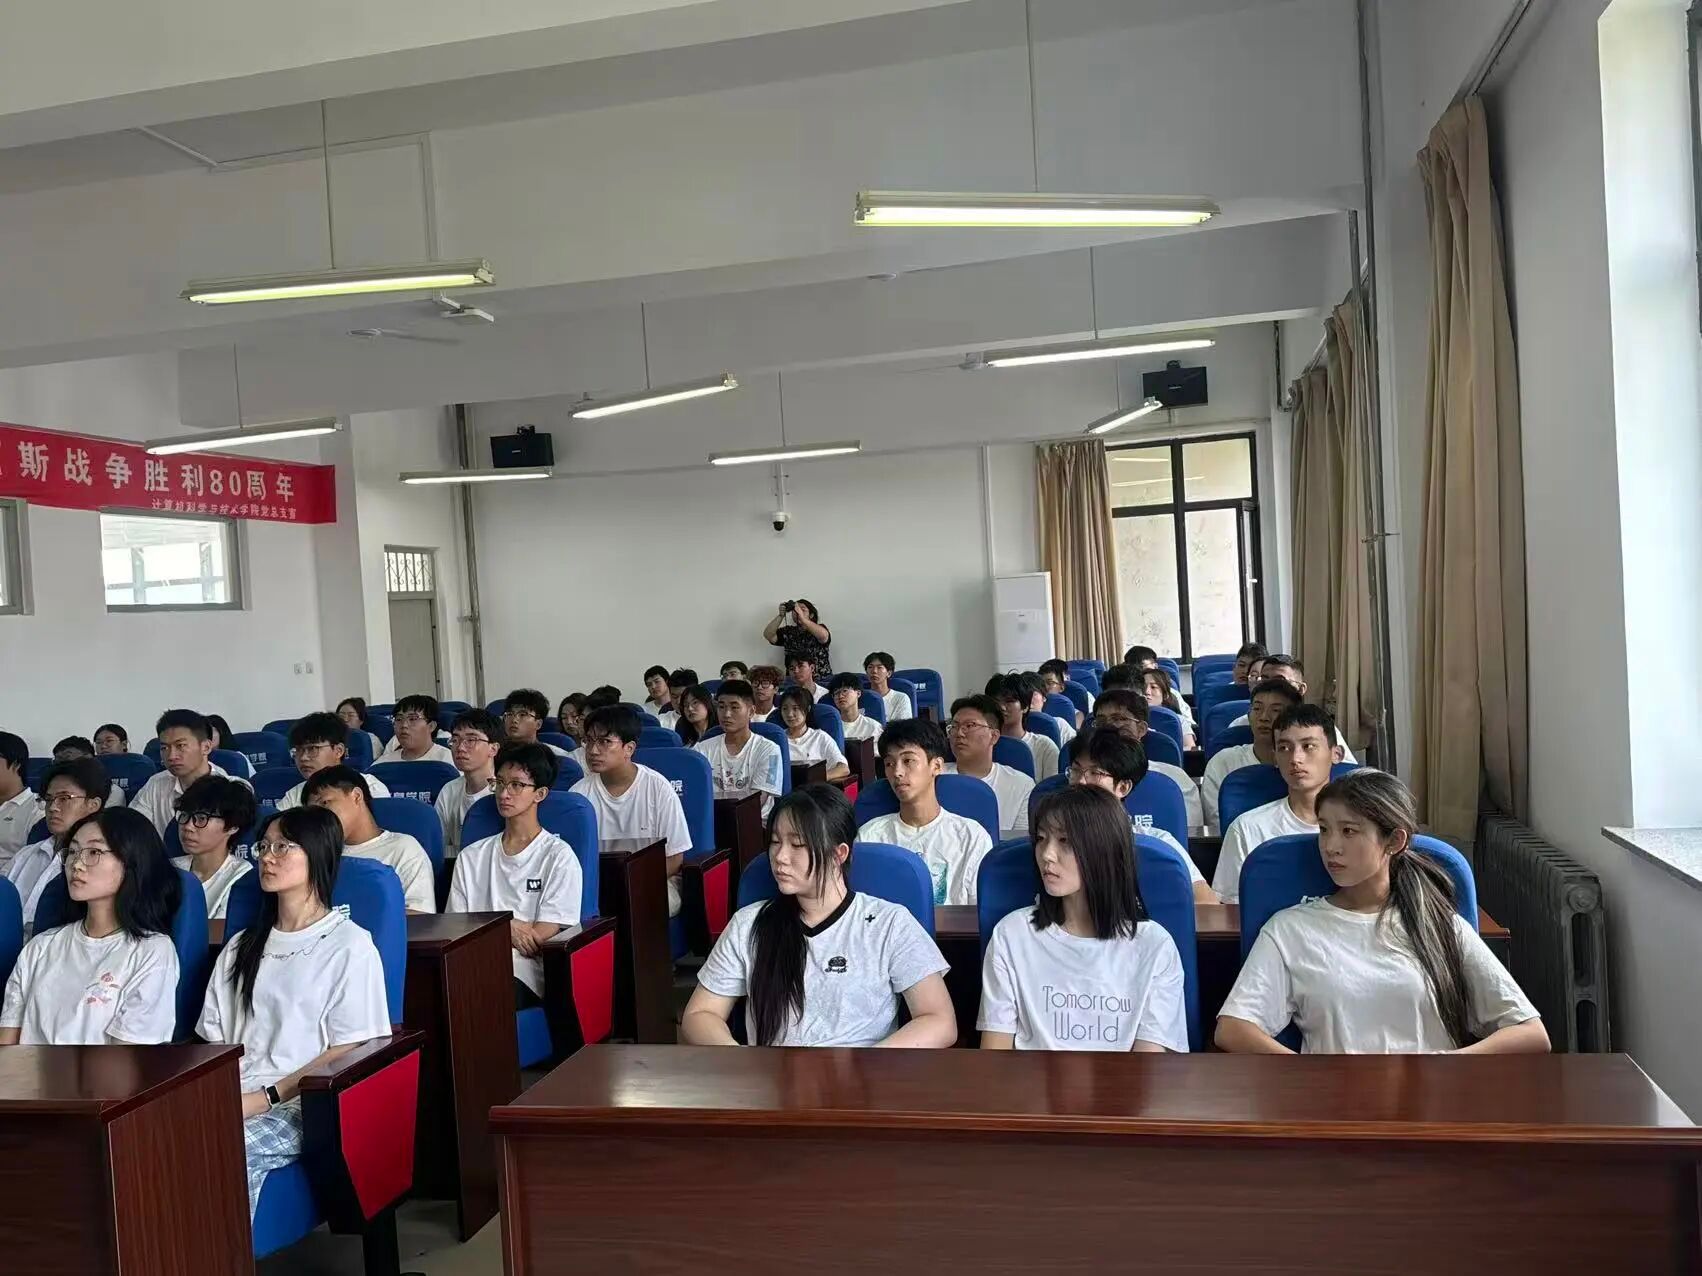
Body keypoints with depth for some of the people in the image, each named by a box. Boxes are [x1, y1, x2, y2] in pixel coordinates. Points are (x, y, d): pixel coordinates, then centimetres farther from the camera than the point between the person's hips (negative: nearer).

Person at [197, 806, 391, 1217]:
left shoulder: (350, 945, 3)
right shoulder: (241, 947, 23)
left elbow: (349, 1052, -3)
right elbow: (213, 1040, 16)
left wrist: (266, 1097, -12)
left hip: (303, 1103, -5)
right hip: (231, 1099, 5)